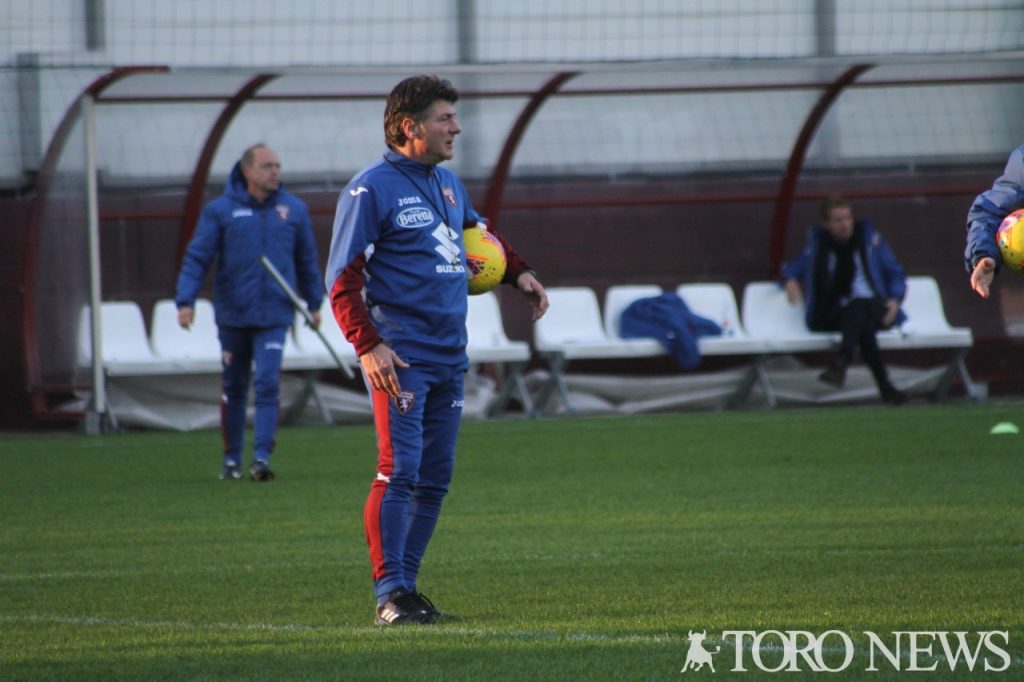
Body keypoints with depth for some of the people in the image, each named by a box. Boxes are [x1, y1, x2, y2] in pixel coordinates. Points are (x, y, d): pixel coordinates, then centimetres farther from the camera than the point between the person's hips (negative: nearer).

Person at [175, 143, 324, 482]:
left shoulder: (294, 209, 6)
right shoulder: (220, 210, -1)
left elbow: (307, 260, 17)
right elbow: (196, 258, -4)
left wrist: (314, 302, 19)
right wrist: (185, 301, -14)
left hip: (274, 316, 0)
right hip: (232, 315, 0)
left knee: (267, 385, -13)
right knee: (233, 390, 9)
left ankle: (262, 456, -17)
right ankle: (232, 459, 19)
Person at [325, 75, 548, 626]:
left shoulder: (447, 183, 15)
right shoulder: (372, 188, -8)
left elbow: (479, 231, 37)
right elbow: (342, 278, -11)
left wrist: (518, 272, 21)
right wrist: (367, 345, -21)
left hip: (450, 354, 8)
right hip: (401, 356, -8)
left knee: (435, 477, 8)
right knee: (399, 469, -14)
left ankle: (406, 584, 16)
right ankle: (391, 595, -12)